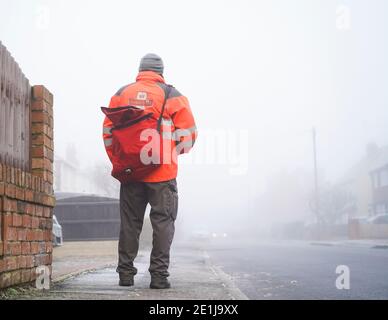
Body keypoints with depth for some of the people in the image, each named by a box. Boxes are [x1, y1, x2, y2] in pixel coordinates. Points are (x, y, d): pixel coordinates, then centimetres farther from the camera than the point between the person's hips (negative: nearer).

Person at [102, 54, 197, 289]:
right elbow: (189, 132, -2)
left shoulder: (122, 94, 9)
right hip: (162, 173, -3)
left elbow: (108, 130, 9)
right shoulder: (171, 95, 0)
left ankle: (126, 274, 12)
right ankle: (159, 275, 0)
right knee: (163, 222, 4)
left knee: (129, 223, 11)